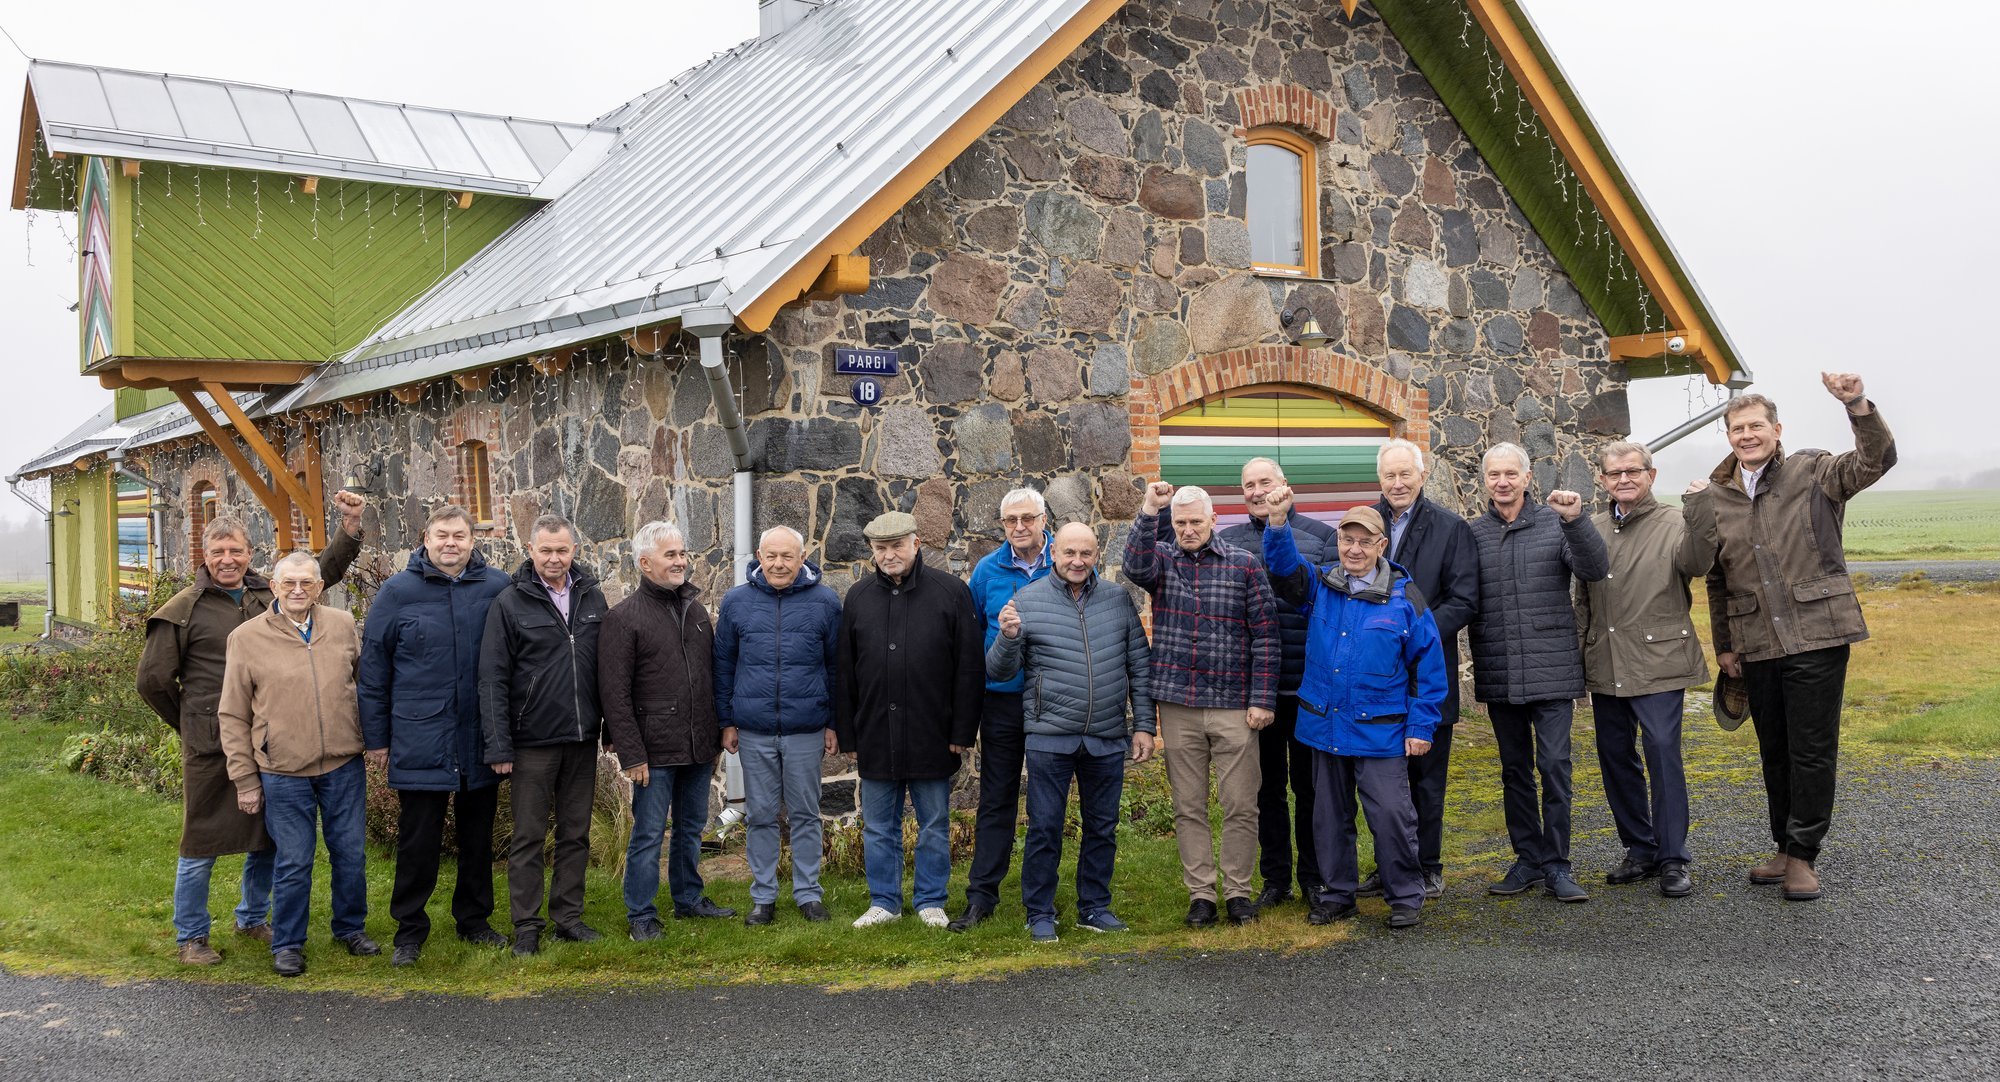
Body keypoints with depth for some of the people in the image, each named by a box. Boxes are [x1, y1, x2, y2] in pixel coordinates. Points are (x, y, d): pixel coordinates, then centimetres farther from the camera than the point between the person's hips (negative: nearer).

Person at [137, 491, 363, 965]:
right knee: (202, 842, 4)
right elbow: (153, 678, -1)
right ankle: (190, 936, 19)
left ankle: (253, 918, 33)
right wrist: (191, 725, 6)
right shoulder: (184, 610, -5)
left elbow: (323, 571, 14)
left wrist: (350, 525, 1)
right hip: (210, 748, -4)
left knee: (266, 836, 15)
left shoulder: (269, 594, 7)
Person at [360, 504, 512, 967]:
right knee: (418, 841, 4)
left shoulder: (498, 588, 0)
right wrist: (376, 736, 1)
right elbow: (373, 669, 1)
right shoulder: (397, 592, -3)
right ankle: (410, 930, 18)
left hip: (481, 740, 2)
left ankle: (474, 919, 29)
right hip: (420, 742, -2)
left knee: (478, 836, 14)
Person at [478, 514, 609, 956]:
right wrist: (498, 746, -11)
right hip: (532, 741, -4)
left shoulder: (592, 597, 6)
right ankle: (526, 926, 13)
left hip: (582, 739, 4)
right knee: (528, 837, 4)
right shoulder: (510, 603, -6)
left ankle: (568, 916, 22)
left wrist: (612, 726, 7)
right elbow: (492, 679, -7)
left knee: (576, 833, 11)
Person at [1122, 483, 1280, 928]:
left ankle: (1238, 891, 16)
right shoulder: (1162, 559, 7)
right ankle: (1200, 893, 17)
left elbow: (1266, 635, 0)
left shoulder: (1244, 565, 1)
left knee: (1241, 806, 3)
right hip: (1178, 707, 2)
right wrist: (1149, 512, -23)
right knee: (1188, 807, 8)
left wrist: (1262, 699, -6)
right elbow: (1136, 569, -18)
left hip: (1234, 707, -1)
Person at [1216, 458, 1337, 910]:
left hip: (1309, 685, -2)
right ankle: (1275, 877, 22)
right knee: (1268, 784, 11)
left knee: (1309, 784, 8)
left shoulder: (1320, 535, 1)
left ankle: (1313, 877, 20)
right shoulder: (1227, 541, 7)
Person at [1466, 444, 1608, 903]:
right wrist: (1476, 664, 5)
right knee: (1515, 770, 11)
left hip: (1552, 672, -2)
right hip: (1499, 676, 3)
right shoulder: (1473, 534, 6)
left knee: (1554, 766, -4)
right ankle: (1527, 860, 21)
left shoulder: (1555, 523, 0)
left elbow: (1594, 570, -13)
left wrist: (1575, 520, -28)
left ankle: (1556, 865, 7)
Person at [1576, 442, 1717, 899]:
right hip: (1606, 668, 6)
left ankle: (1673, 859, 4)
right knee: (1615, 758, 11)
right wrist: (1580, 658, 17)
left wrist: (1700, 513, -38)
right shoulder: (1592, 529, 12)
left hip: (1658, 664, -5)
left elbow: (1696, 562, -24)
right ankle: (1640, 849, 25)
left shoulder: (1673, 524, -3)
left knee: (1663, 756, -7)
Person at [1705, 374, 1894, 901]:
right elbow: (1716, 580, 15)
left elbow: (1877, 460, -17)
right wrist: (1724, 645, 14)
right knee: (1775, 752, 13)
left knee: (1812, 751, -1)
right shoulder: (1716, 497, 9)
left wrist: (1857, 404, -32)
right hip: (1756, 647, 4)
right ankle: (1786, 847, 25)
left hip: (1817, 638, -4)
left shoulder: (1812, 473, 0)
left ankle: (1803, 855, 9)